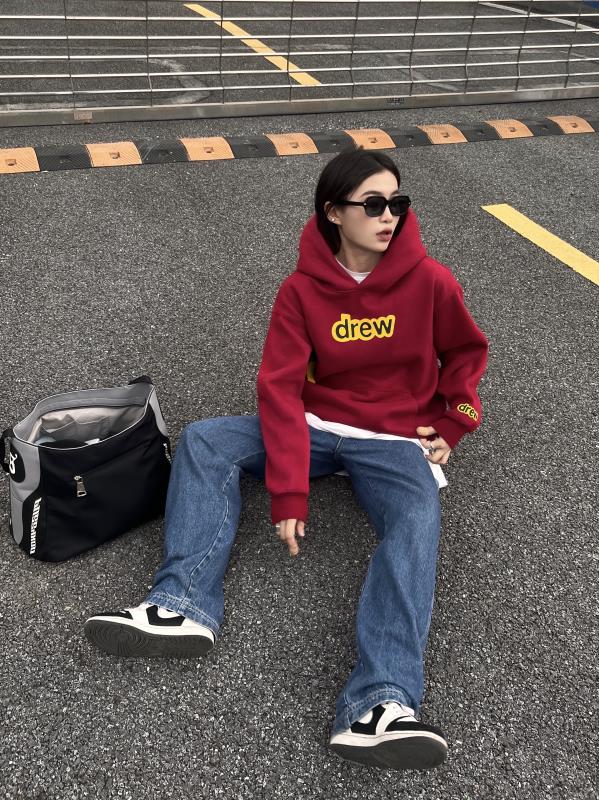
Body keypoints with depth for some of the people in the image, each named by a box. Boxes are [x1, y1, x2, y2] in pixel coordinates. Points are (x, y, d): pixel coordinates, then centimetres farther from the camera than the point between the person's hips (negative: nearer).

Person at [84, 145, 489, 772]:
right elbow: (281, 387, -13)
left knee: (416, 520, -33)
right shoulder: (302, 289, -7)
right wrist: (288, 493, -19)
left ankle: (378, 706, -45)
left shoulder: (430, 281, -9)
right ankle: (184, 604, -28)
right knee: (204, 439, -15)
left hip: (395, 440, -2)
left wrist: (452, 426, 0)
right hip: (316, 426, 3)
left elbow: (465, 353, 10)